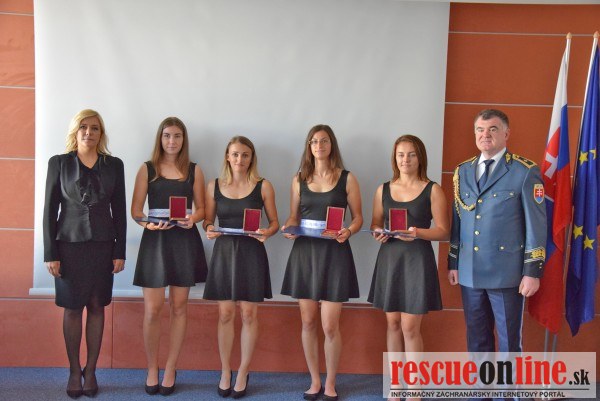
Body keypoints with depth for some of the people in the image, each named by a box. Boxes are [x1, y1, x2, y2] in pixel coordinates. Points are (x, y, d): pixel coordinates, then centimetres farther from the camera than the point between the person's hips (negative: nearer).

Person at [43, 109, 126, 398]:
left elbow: (119, 210, 5)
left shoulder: (114, 165, 4)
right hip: (69, 244, -1)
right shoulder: (59, 163, 0)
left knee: (97, 307, 6)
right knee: (72, 309, 5)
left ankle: (91, 370, 17)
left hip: (102, 245, 1)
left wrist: (120, 252, 1)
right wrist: (50, 253, -5)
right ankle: (74, 371, 16)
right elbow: (50, 209, 0)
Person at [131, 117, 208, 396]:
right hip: (155, 238, -1)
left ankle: (170, 370, 17)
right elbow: (136, 209, 1)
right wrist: (147, 223, -18)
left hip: (184, 239, 1)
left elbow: (201, 208, 9)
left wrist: (192, 219, -13)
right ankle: (152, 369, 14)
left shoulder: (194, 171, 8)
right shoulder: (147, 169, 5)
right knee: (152, 309, -3)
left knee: (179, 307, 6)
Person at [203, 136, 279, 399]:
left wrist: (266, 233, -18)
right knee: (225, 314, 6)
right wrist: (209, 230, -12)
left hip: (252, 252, -1)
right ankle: (225, 372, 20)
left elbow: (274, 222, 3)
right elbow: (207, 221, 9)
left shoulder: (263, 186, 0)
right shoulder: (214, 186, 5)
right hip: (223, 252, 2)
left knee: (249, 314, 4)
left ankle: (243, 373, 18)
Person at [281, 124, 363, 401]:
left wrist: (348, 231, -17)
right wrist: (288, 228, -9)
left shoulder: (347, 179, 1)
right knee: (308, 322, 8)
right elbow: (293, 217, 13)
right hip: (305, 252, 3)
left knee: (330, 325, -3)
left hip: (334, 252, -3)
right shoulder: (299, 180, 9)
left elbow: (358, 217, 3)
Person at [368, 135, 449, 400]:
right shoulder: (383, 189, 9)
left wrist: (418, 233, -21)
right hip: (389, 259, 4)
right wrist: (378, 234, -8)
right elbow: (375, 224, 15)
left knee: (410, 326, -3)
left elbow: (443, 231, -4)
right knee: (393, 323, 10)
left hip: (417, 260, -4)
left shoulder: (432, 190, -2)